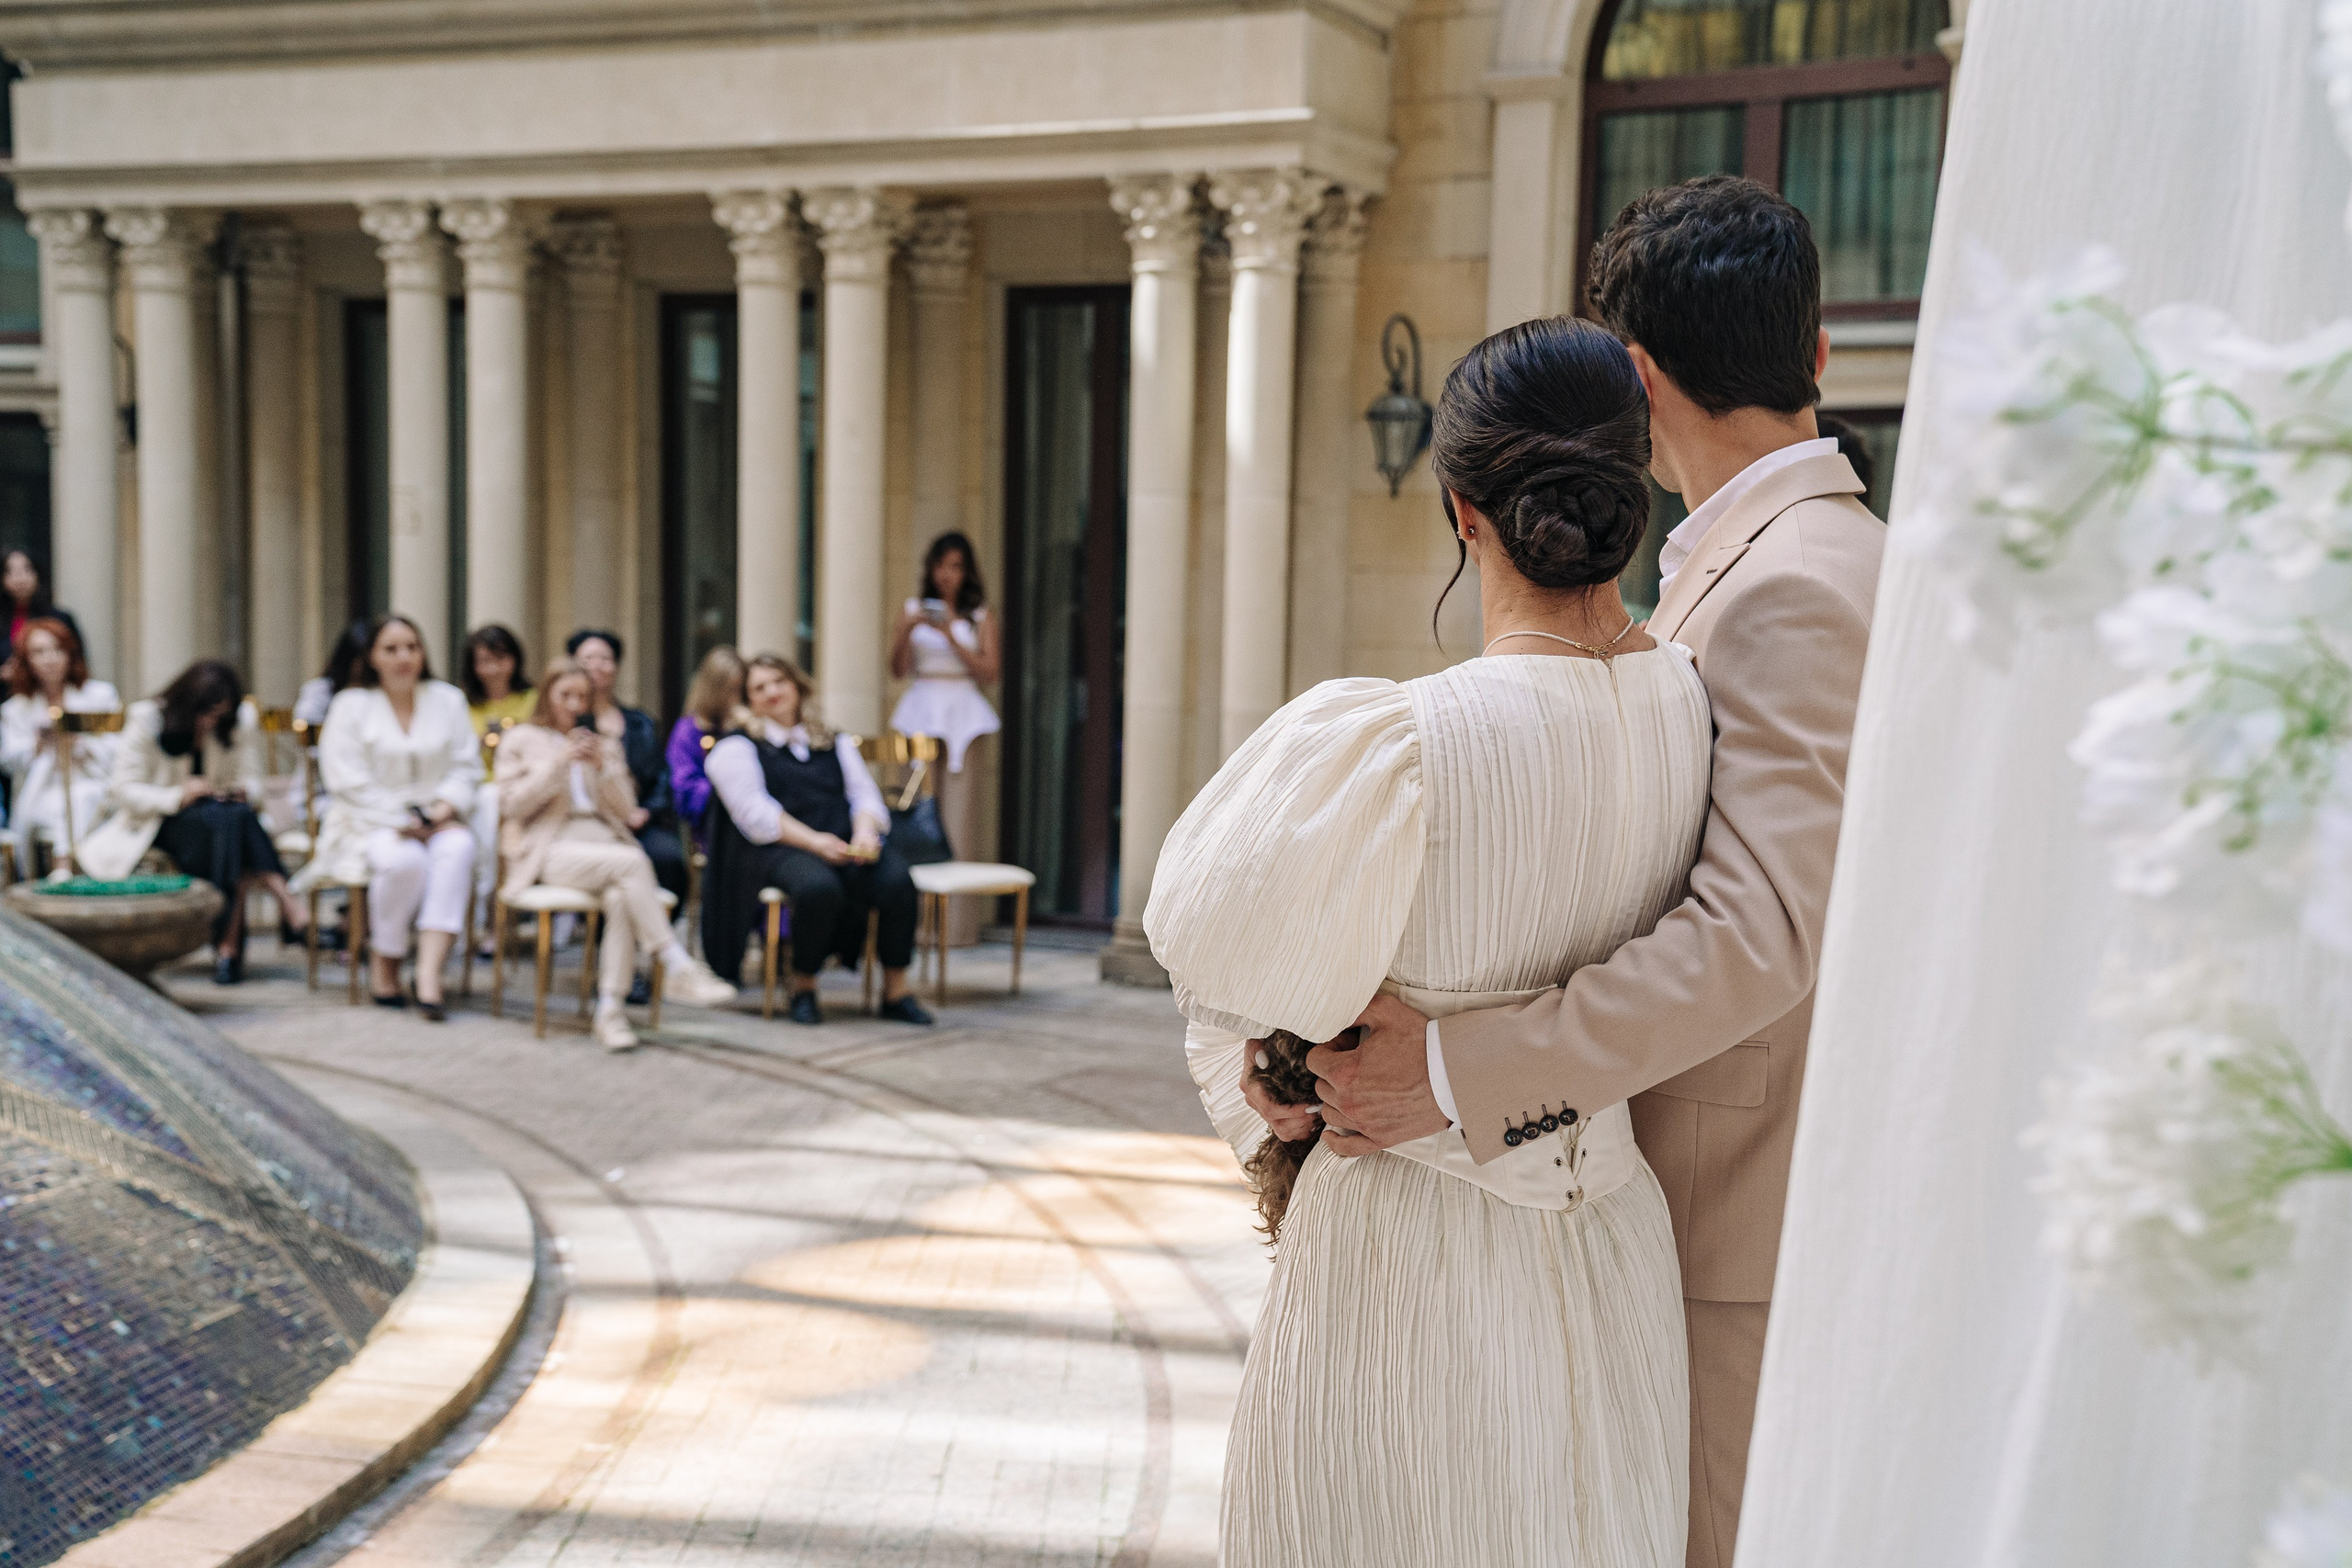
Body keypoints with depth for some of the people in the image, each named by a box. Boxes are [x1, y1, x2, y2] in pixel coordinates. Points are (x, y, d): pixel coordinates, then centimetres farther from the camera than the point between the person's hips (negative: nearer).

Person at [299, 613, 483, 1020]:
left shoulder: (448, 699, 13)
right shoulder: (351, 705, 3)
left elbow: (466, 767, 8)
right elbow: (347, 780, -5)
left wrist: (445, 807, -12)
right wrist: (400, 820, -14)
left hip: (437, 819, 3)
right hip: (371, 820, -3)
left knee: (457, 849, -33)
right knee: (403, 860, -37)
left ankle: (429, 972, -42)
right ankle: (383, 965, -15)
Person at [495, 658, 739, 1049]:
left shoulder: (605, 744, 26)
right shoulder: (521, 739, 16)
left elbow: (624, 809, 16)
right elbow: (513, 804, 1)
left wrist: (602, 766, -1)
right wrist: (560, 762, -8)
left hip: (603, 838, 4)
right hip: (549, 848, -3)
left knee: (621, 896, -34)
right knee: (632, 861, -34)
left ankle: (610, 1008, -36)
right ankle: (677, 969, -37)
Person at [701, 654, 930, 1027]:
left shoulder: (837, 744, 27)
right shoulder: (736, 748, 11)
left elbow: (866, 795, 16)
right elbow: (755, 814, -3)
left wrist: (864, 832, -9)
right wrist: (814, 842, -18)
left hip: (843, 844, 4)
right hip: (778, 851, -4)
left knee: (897, 879, -28)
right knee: (818, 886, -38)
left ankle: (896, 990, -18)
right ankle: (803, 988, -15)